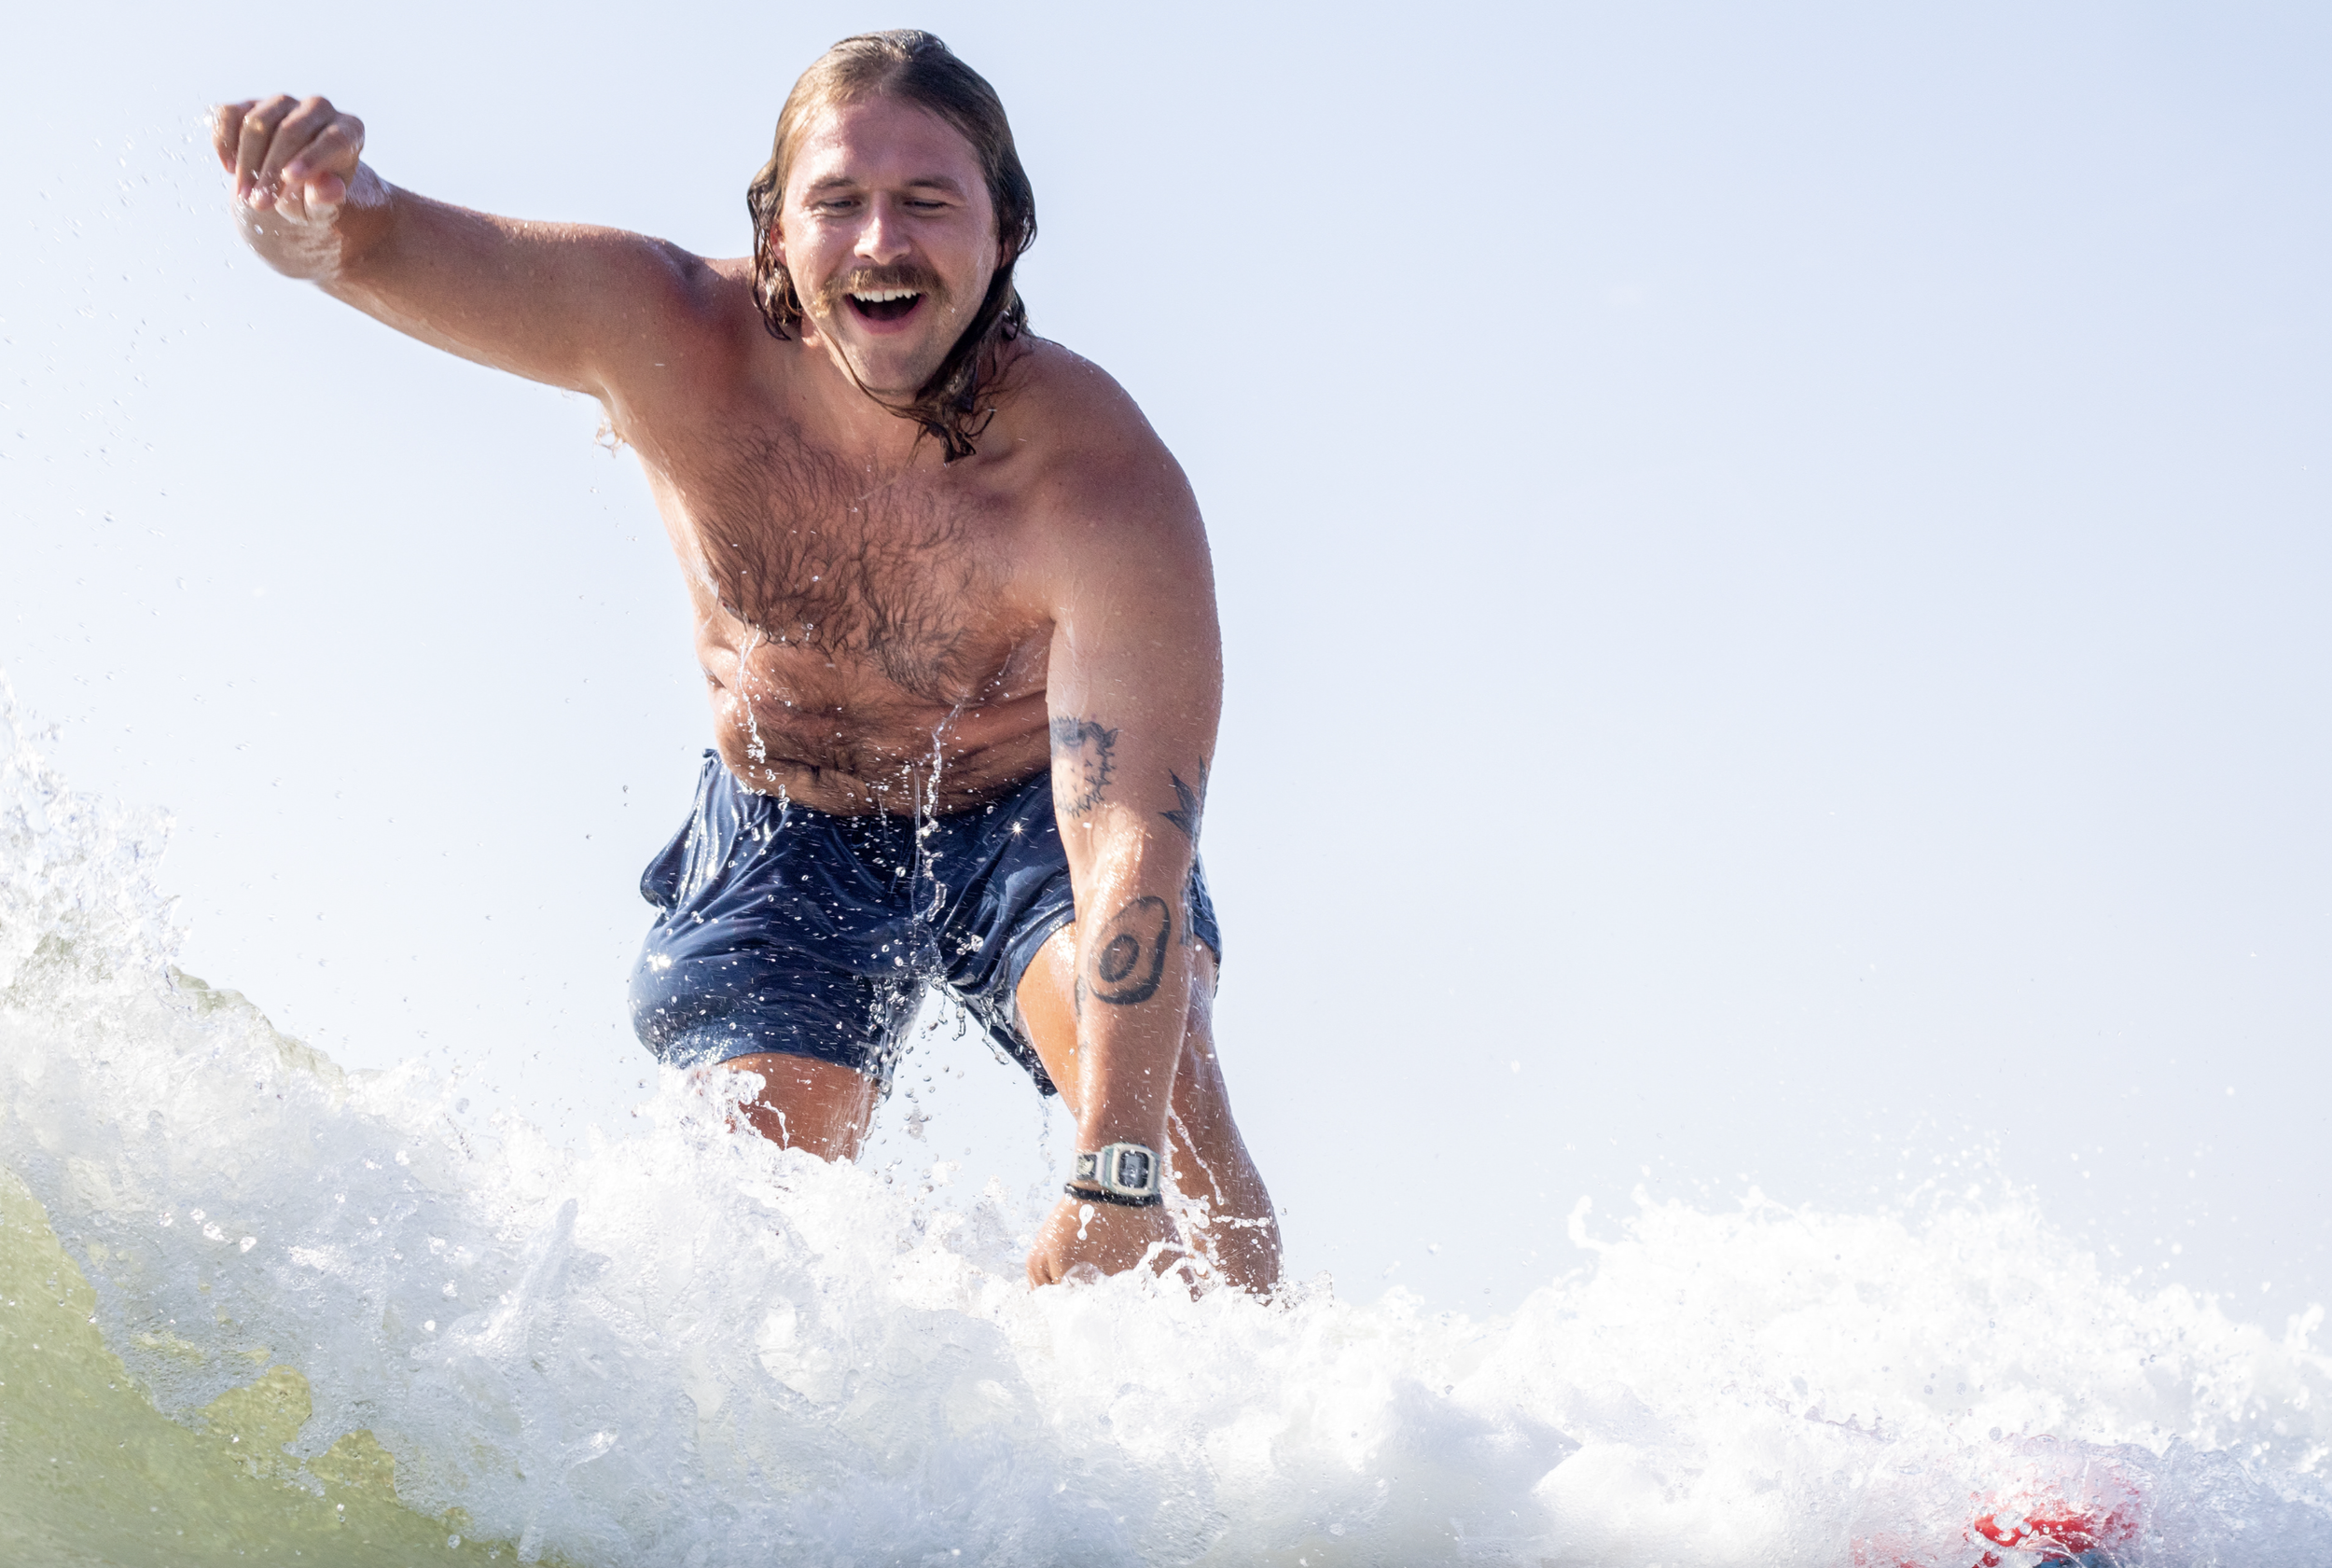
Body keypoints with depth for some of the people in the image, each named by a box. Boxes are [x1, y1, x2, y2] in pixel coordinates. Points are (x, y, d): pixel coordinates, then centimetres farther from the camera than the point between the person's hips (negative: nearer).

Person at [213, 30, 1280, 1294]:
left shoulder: (1104, 490, -34)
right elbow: (417, 253, -40)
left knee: (1163, 1096, -26)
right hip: (784, 834, 2)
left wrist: (1115, 1181, -48)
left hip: (1028, 812, -2)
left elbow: (1131, 836, -39)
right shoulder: (666, 336, -27)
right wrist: (322, 214, -67)